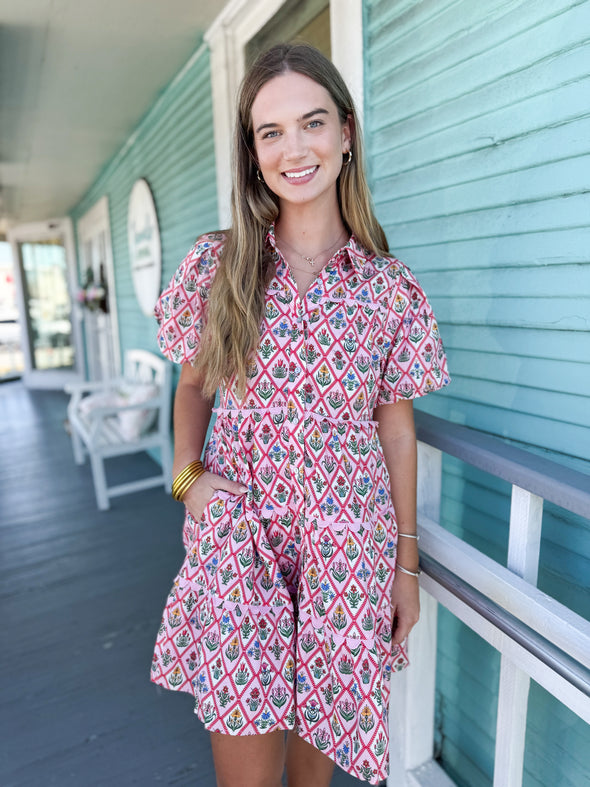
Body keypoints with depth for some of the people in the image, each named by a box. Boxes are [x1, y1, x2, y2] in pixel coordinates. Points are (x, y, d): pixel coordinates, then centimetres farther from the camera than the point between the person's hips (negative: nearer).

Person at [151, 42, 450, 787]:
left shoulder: (392, 287, -3)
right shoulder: (215, 264, -2)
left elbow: (395, 427, 2)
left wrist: (407, 563, 5)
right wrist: (186, 473, -6)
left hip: (348, 544, 1)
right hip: (236, 537, 0)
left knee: (321, 725, 19)